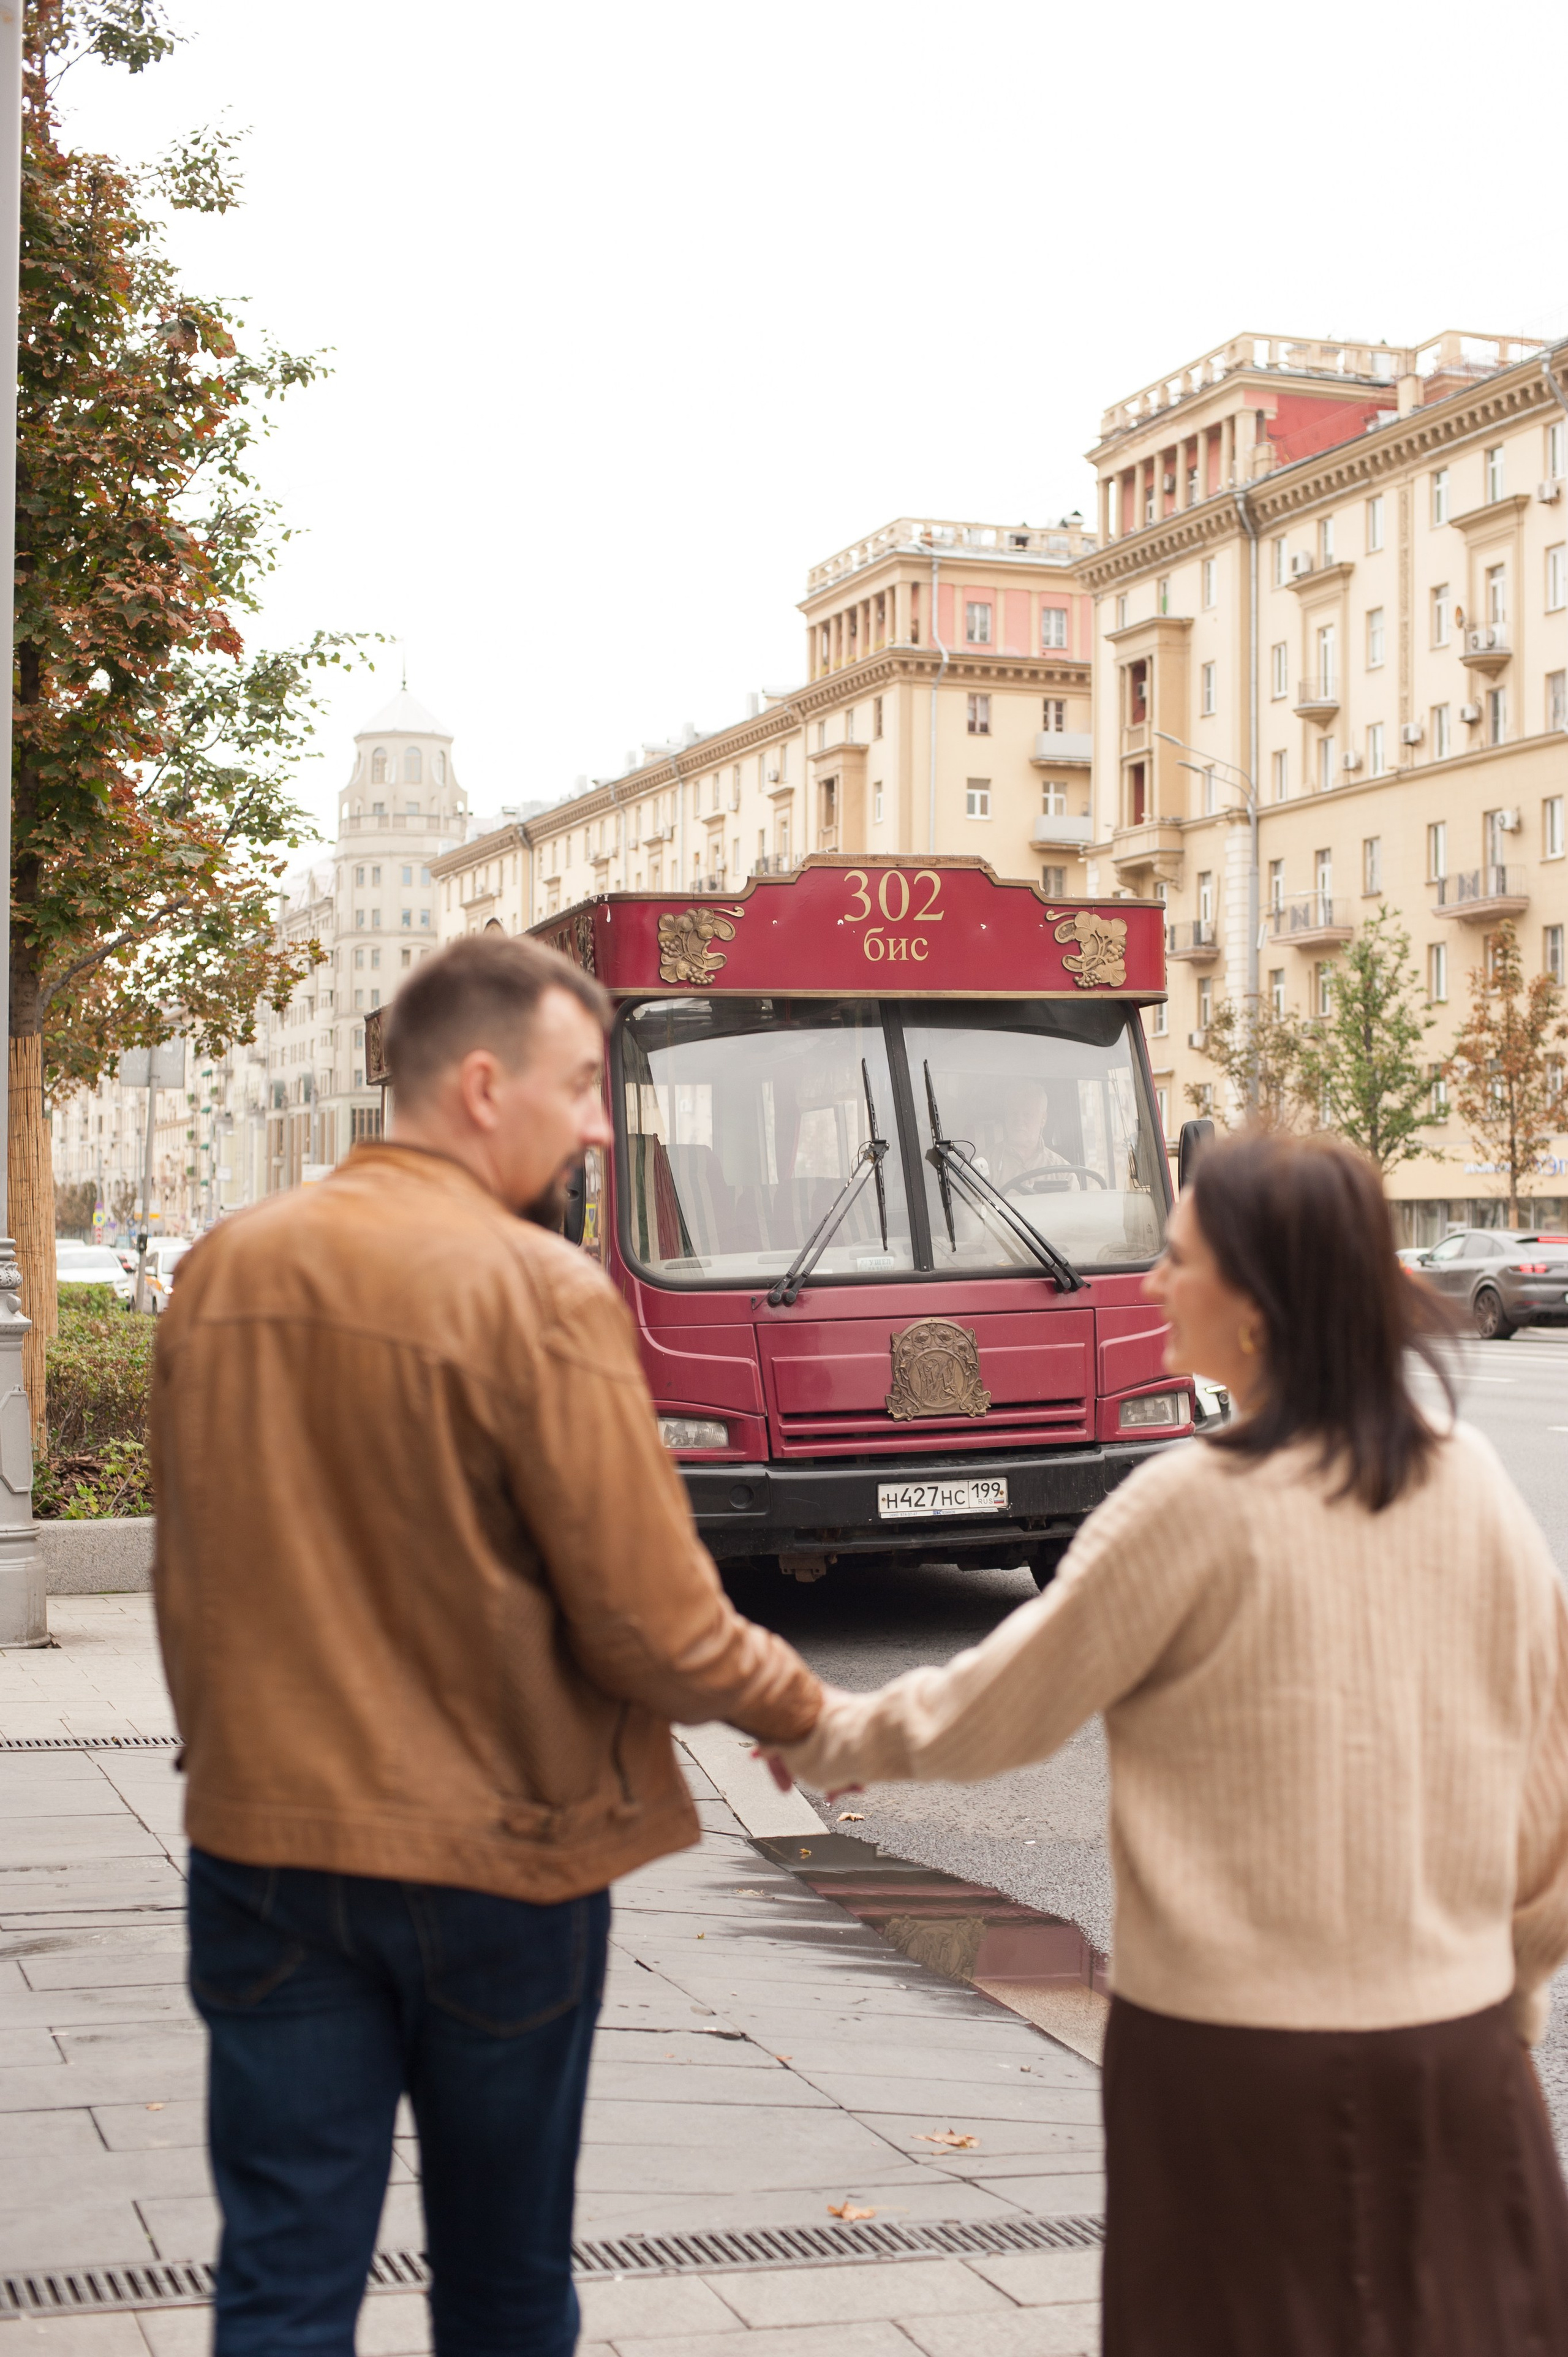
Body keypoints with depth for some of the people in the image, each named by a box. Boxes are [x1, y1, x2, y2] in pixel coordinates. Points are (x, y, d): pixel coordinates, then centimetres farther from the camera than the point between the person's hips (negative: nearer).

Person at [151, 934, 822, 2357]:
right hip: (492, 1857, -4)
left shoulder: (222, 1273, 3)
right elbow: (649, 1621, -15)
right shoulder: (543, 1292, -16)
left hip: (266, 1845, 4)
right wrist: (800, 1709, 3)